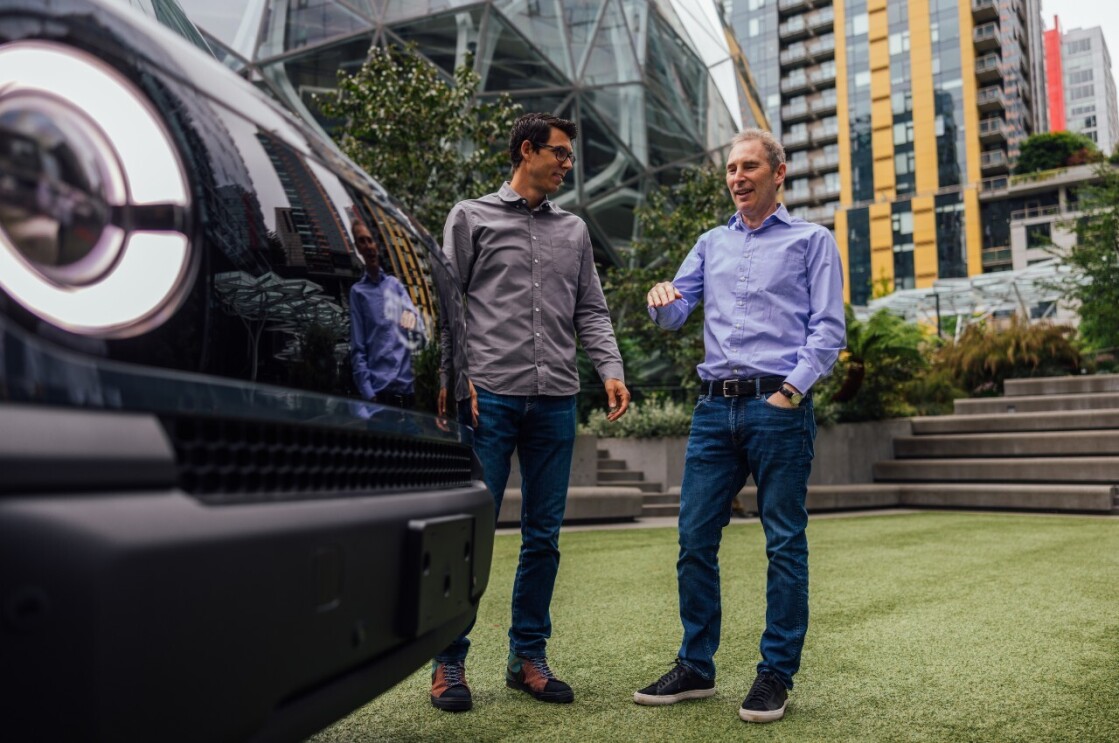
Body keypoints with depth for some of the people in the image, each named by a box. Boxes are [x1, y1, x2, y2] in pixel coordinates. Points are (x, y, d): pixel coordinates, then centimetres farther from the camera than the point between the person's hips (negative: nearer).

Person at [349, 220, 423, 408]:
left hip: (406, 385, 3)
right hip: (378, 389, -3)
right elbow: (357, 350, 0)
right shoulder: (357, 291, 5)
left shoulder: (395, 283, 14)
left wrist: (413, 319, -19)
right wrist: (368, 394, -12)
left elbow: (419, 328, 6)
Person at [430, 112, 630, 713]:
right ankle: (448, 662, 9)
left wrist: (611, 369, 0)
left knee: (543, 535, 7)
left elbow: (590, 311, 16)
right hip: (490, 395, -4)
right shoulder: (472, 217, 8)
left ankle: (528, 657, 20)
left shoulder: (573, 231, 19)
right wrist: (453, 378, -9)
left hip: (556, 399, 4)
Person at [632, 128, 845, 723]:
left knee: (785, 544, 1)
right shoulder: (711, 244, 20)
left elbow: (828, 328, 0)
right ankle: (696, 667, 17)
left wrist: (792, 389, -12)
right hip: (714, 406, 4)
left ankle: (776, 673, 13)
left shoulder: (812, 241, 8)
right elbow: (675, 313, 11)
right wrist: (661, 300, -12)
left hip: (777, 406, -4)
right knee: (694, 538, 4)